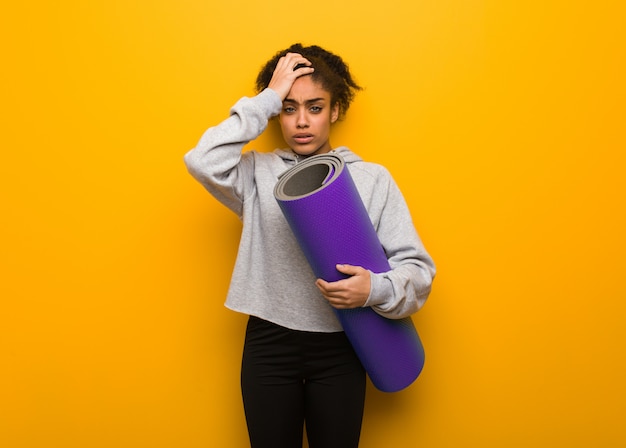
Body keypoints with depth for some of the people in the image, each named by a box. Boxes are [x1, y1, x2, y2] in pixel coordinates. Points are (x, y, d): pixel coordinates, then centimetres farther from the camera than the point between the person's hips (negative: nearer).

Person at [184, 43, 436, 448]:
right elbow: (204, 161, -20)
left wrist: (376, 289, -25)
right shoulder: (259, 173, 1)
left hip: (339, 350, 0)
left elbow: (417, 266, -4)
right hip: (268, 345, 1)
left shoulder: (372, 178, -1)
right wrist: (267, 99, -12)